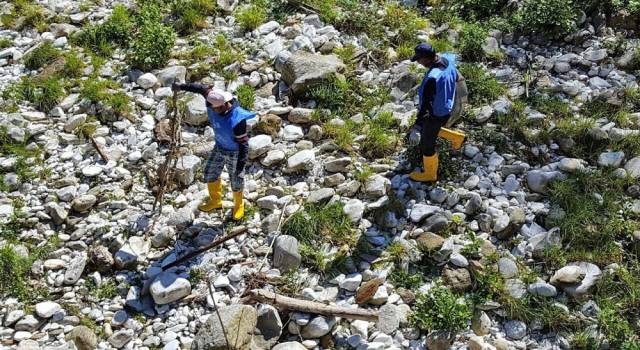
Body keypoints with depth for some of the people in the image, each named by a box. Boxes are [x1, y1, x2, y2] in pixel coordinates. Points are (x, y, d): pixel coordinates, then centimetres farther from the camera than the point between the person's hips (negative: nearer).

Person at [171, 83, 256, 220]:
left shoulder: (237, 120, -39)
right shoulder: (216, 101, -21)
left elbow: (243, 143, -28)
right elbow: (202, 88, -2)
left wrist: (241, 164, -24)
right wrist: (181, 87, 5)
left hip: (234, 152, -7)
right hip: (219, 147, 7)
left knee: (236, 180, 14)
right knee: (210, 173, 21)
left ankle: (238, 205, 42)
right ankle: (215, 201, 46)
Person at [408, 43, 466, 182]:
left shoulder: (432, 77, -39)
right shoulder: (446, 59, -12)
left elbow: (426, 104, -42)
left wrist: (416, 128, -43)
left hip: (435, 115, -8)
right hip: (445, 108, 9)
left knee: (427, 145, 14)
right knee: (424, 129, 34)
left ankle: (430, 174, 38)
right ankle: (456, 138, 45)